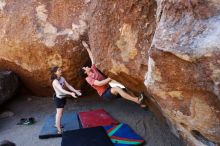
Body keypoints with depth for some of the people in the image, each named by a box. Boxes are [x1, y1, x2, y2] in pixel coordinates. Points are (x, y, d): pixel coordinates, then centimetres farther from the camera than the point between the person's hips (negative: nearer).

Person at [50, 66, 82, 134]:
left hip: (63, 97, 8)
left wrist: (75, 91, -11)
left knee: (59, 113, 22)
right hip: (58, 98, -8)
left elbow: (68, 86, -2)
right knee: (59, 114, -3)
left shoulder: (62, 78, -2)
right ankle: (59, 130, 7)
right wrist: (71, 93, -49)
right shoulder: (55, 81, -25)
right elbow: (61, 90, -38)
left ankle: (57, 124, 41)